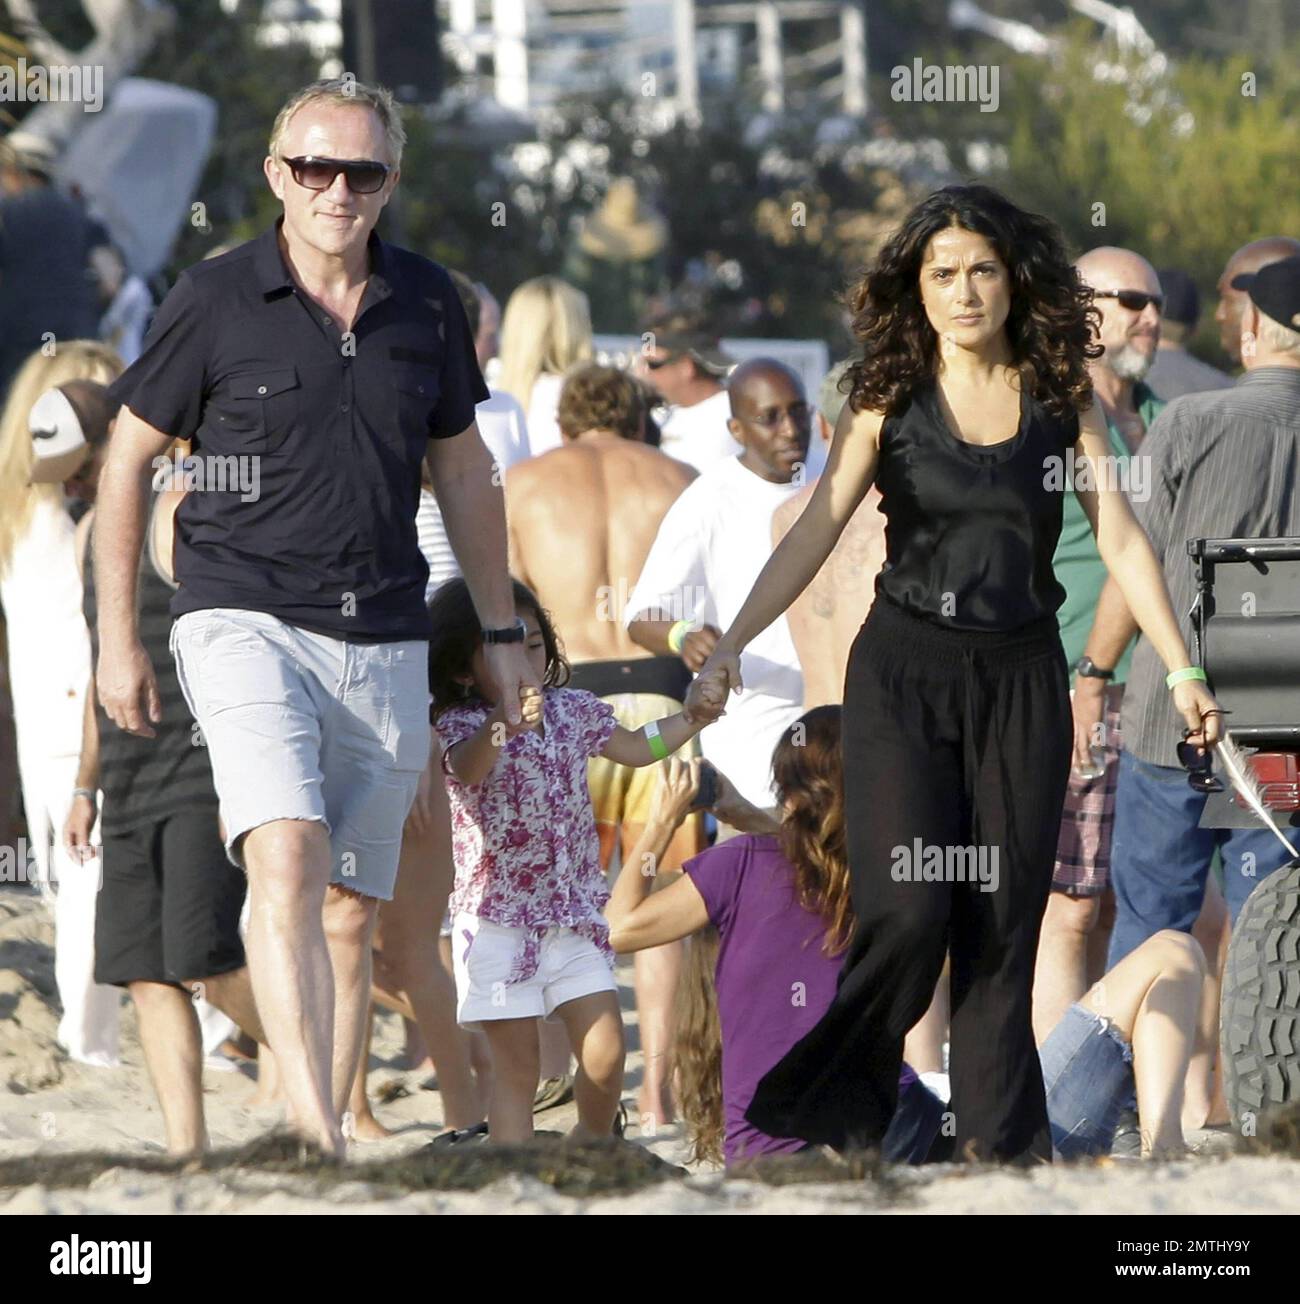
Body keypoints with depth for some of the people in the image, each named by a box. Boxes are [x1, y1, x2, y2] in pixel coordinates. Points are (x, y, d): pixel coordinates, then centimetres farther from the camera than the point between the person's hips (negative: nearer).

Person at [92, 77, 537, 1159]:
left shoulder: (427, 303, 7)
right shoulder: (215, 301, -3)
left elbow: (461, 468, 20)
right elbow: (128, 459, 5)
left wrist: (502, 631, 21)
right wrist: (117, 641, 4)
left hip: (385, 647, 4)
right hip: (246, 622, -4)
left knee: (352, 913, 6)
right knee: (287, 862, -24)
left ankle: (332, 1141, 14)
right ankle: (314, 1141, -35)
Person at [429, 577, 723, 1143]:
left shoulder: (572, 710, 8)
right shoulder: (461, 726, -10)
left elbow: (638, 747, 26)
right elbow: (466, 767, -35)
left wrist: (695, 716, 12)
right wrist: (503, 724, -56)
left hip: (573, 917, 5)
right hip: (498, 921, -5)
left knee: (605, 1055, 0)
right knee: (516, 1068, -4)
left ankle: (592, 1144, 27)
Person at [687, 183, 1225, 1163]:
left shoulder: (1061, 397, 4)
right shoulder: (889, 400, 1)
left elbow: (1120, 537, 3)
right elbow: (815, 532, -5)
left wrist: (1181, 669, -4)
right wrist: (731, 647, -16)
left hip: (1020, 677, 2)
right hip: (904, 674, -2)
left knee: (1004, 925, 0)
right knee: (907, 915, -13)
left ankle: (1001, 1142, 4)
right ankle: (833, 1119, 5)